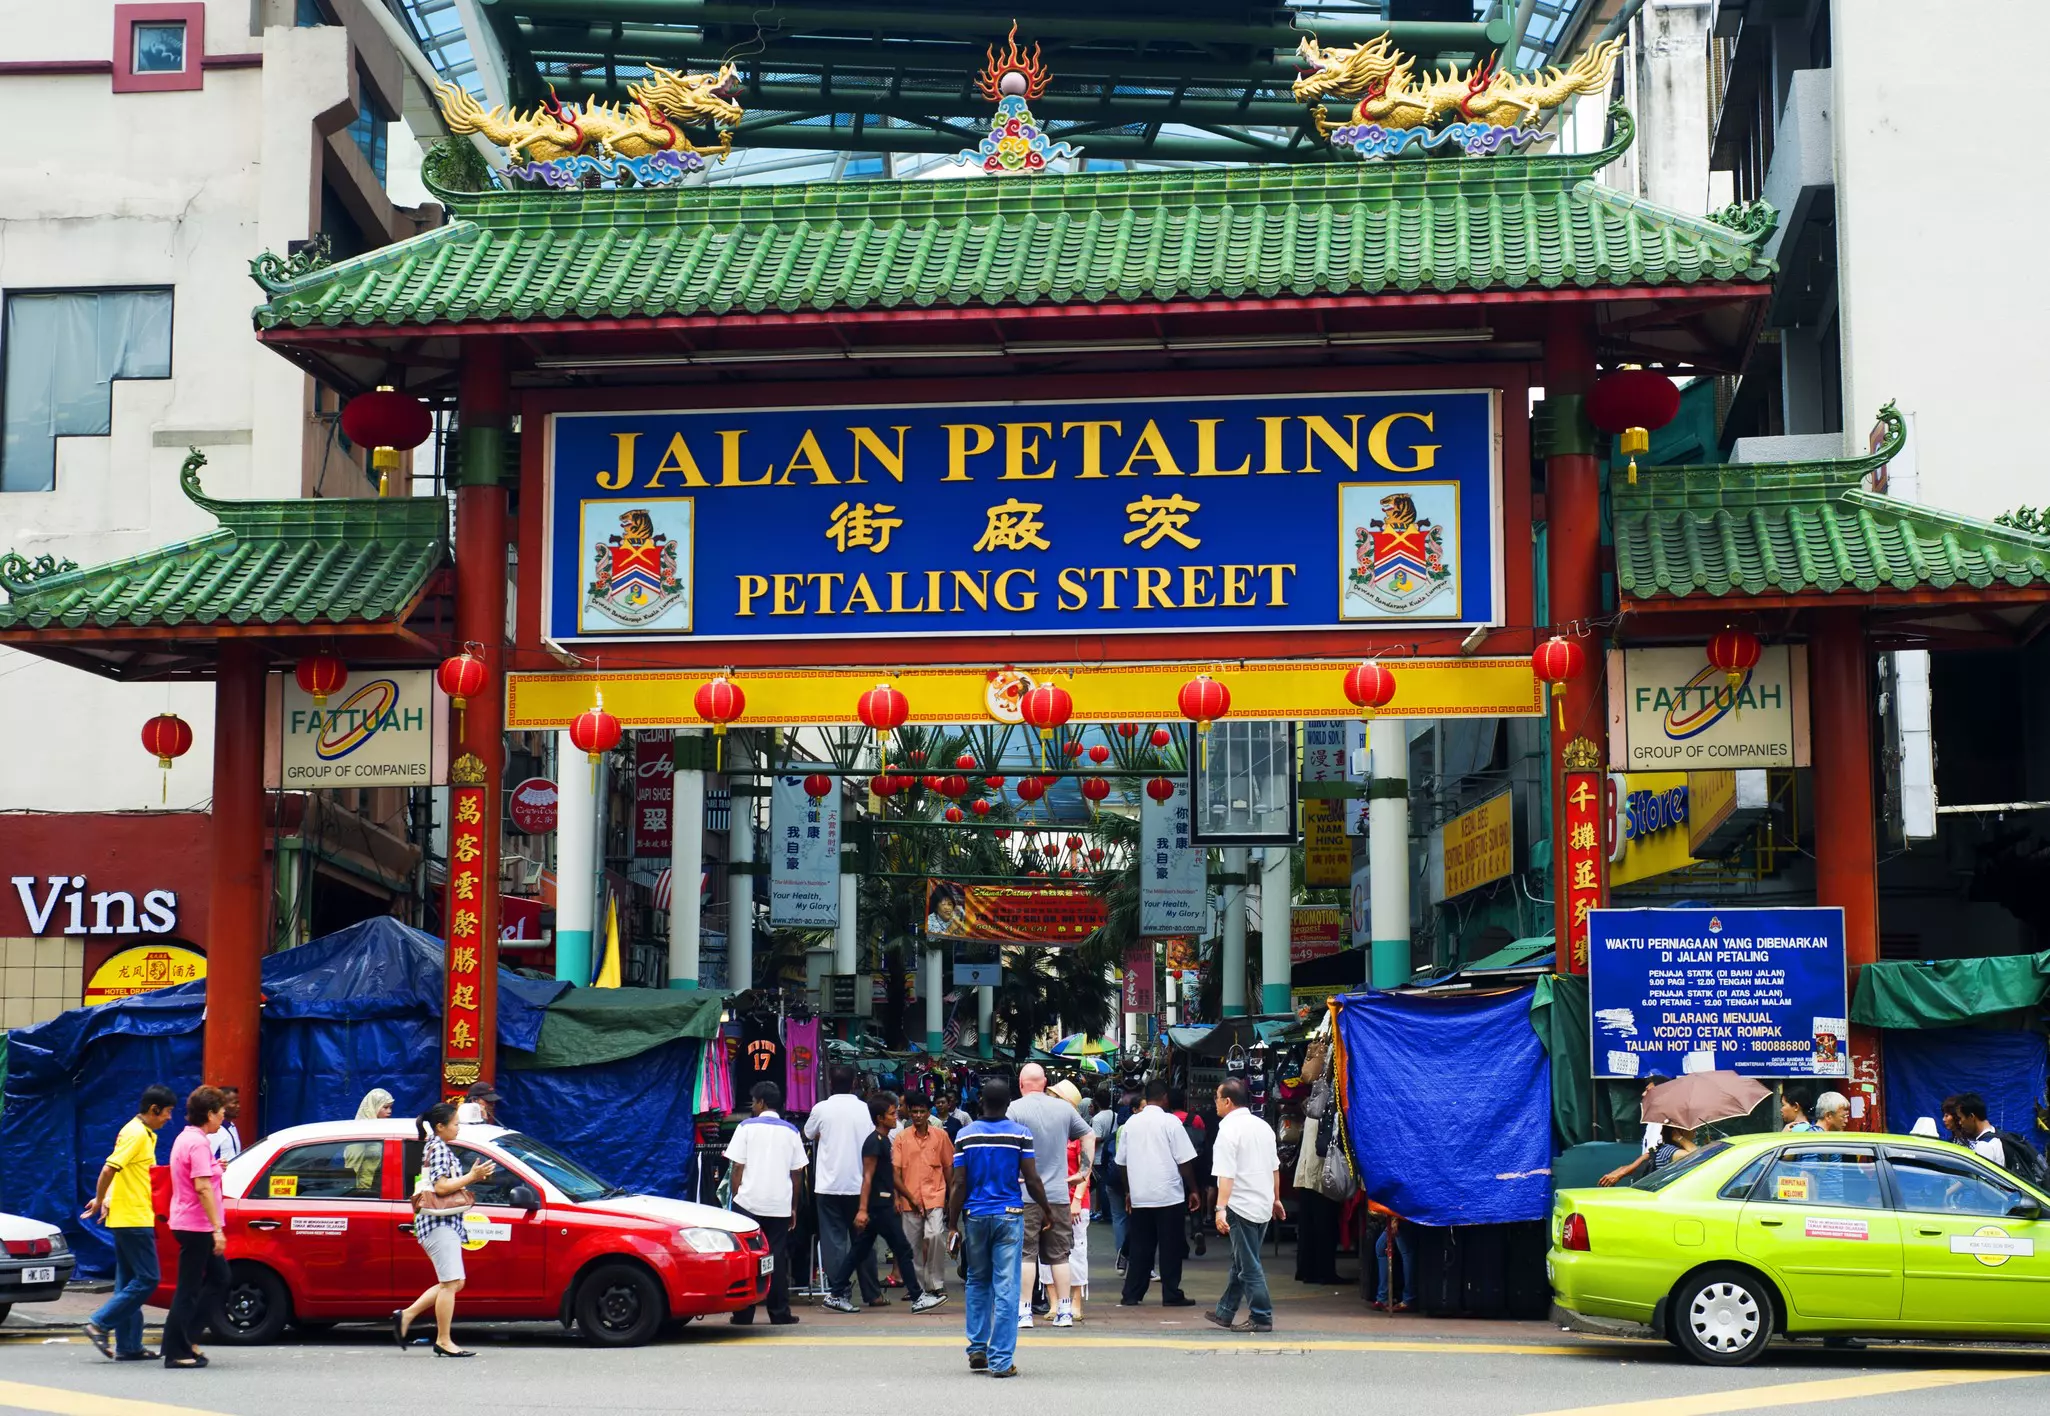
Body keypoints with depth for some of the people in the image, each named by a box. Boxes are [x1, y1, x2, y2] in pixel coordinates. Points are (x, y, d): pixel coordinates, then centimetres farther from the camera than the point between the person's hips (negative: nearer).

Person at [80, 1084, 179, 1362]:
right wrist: (100, 1200, -9)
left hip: (127, 1219, 10)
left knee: (129, 1282, 10)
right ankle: (100, 1324, -6)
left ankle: (128, 1345, 12)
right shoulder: (136, 1134, -14)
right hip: (133, 1219, -10)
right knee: (146, 1279, -8)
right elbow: (109, 1168, -21)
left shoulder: (142, 1133, 17)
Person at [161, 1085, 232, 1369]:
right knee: (189, 1288, -4)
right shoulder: (198, 1143, -17)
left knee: (219, 1278, 15)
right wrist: (217, 1229, -24)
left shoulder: (185, 1138, 14)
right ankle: (176, 1351, 2)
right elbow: (202, 1187, -24)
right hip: (197, 1225, -10)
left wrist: (212, 1169, 20)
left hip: (190, 1224, 10)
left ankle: (185, 1338, 16)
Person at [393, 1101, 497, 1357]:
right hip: (439, 1222, -11)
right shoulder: (438, 1148, -11)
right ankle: (444, 1341, -7)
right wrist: (472, 1177, -16)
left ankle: (406, 1315, 13)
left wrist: (472, 1176, 13)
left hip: (446, 1223, 11)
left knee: (452, 1283, 11)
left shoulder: (436, 1147, 20)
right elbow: (441, 1187, -19)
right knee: (451, 1282, -10)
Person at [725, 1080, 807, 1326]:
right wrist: (794, 1206, 15)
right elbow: (797, 1173, 8)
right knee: (777, 1259, 6)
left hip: (748, 1203, -2)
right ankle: (780, 1313, 5)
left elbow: (737, 1168, -4)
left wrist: (735, 1196, 6)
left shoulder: (747, 1127, -1)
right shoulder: (790, 1131, 7)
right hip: (780, 1205, 2)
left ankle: (743, 1314, 4)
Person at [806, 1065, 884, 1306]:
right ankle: (872, 1294, 14)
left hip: (829, 1185, -1)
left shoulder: (821, 1109, -4)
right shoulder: (866, 1109, -2)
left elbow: (808, 1134, 14)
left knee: (833, 1240, 3)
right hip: (859, 1184, 1)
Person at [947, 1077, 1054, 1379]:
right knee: (1006, 1289, -1)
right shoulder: (1020, 1134, -4)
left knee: (977, 1283, 18)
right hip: (1009, 1215, -2)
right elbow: (1032, 1180, -4)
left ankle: (977, 1351, 18)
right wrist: (1046, 1210, 11)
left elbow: (958, 1184, -1)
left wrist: (953, 1224, 4)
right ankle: (1001, 1360, -3)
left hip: (975, 1216, 2)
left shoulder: (966, 1134, 0)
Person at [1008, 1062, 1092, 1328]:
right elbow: (1089, 1136, 16)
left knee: (1026, 1254, 0)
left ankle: (1024, 1311, 0)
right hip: (1058, 1194, 4)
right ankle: (1064, 1311, 12)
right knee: (1060, 1255, 10)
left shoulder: (1015, 1109, -8)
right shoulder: (1064, 1108, 6)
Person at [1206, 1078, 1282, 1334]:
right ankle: (1225, 1312, 24)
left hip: (1241, 1206, -8)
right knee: (1241, 1261, 16)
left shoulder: (1228, 1131, -15)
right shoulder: (1263, 1126, 10)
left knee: (1248, 1265, -2)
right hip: (1263, 1205, 8)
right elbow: (1275, 1167, 18)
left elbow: (1226, 1175, -23)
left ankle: (1261, 1318, 0)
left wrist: (1221, 1208, -27)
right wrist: (1276, 1199, 27)